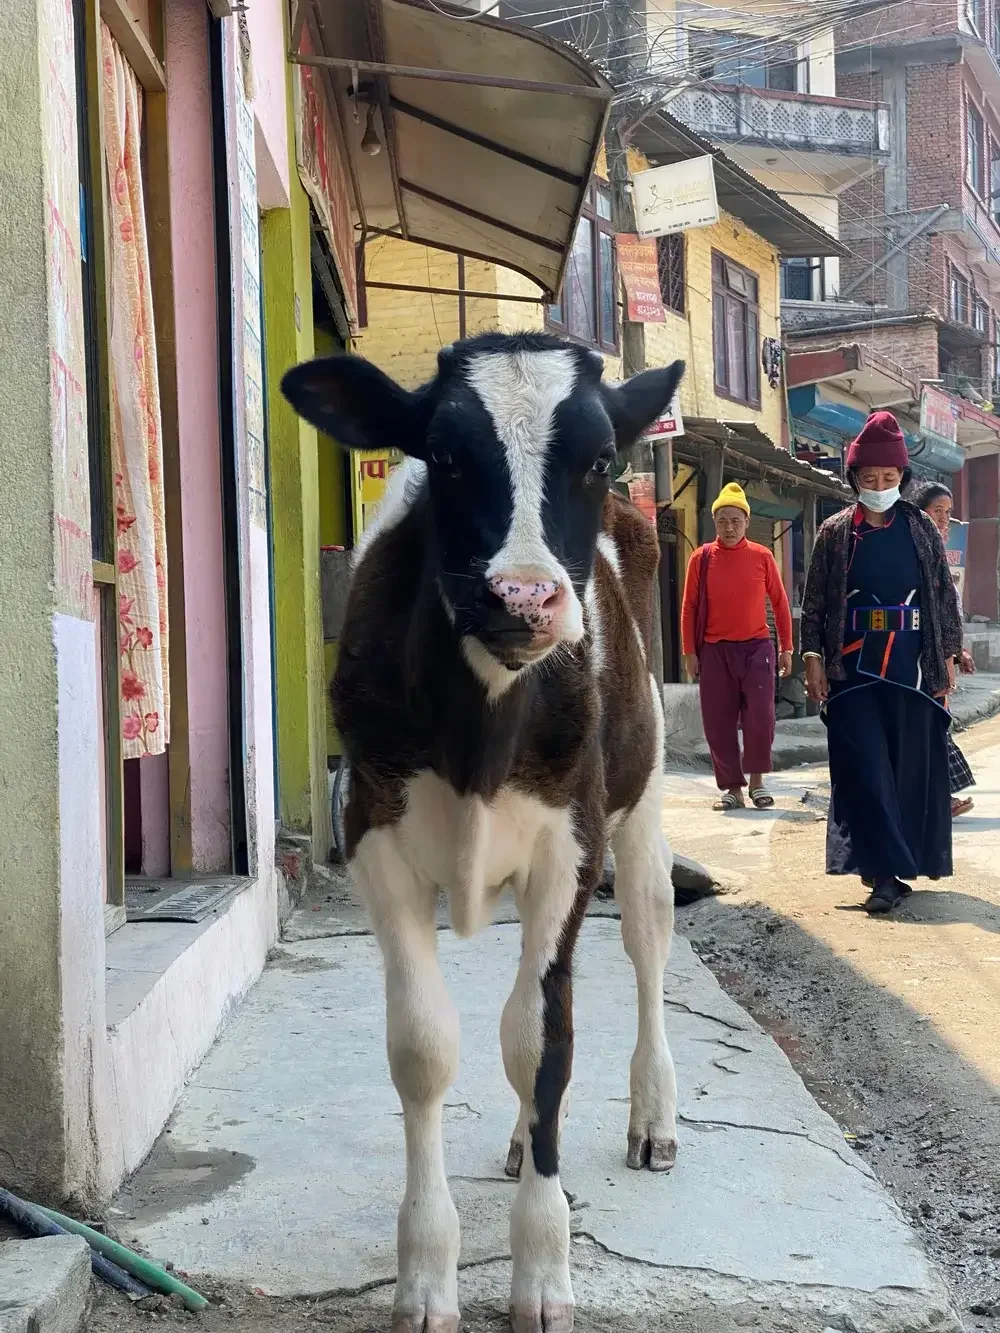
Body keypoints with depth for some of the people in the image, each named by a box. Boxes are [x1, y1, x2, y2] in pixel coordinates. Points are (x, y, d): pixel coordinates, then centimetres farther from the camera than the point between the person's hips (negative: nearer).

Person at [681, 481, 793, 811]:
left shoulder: (762, 556, 2)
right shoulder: (702, 558, 1)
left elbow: (779, 603, 7)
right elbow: (690, 607, 4)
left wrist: (786, 648, 5)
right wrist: (690, 652, -1)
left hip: (756, 647, -1)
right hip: (714, 651, 1)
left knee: (760, 717, -8)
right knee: (718, 724, 2)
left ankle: (757, 780, 11)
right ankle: (733, 788, 12)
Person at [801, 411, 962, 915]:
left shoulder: (922, 529, 7)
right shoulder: (835, 533, 5)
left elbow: (945, 595, 8)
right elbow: (815, 601, 5)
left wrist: (947, 656, 4)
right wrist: (813, 656, -3)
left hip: (912, 665, 1)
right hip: (854, 669, -1)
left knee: (913, 767, 3)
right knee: (864, 769, -7)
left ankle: (895, 865, 16)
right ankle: (886, 871, -7)